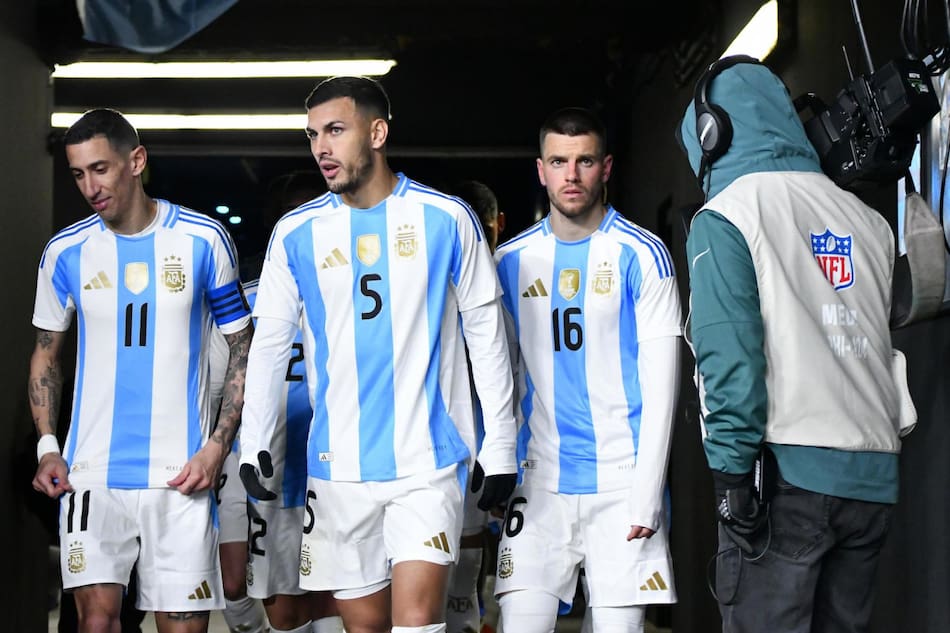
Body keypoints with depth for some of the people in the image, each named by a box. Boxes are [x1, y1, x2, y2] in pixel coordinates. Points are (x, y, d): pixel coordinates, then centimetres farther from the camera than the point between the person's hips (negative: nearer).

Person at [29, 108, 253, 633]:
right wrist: (46, 446, 2)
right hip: (91, 472, 1)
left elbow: (242, 346, 5)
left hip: (179, 473, -1)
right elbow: (45, 355, 16)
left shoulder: (203, 239, -1)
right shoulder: (65, 251, 5)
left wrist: (217, 446, -5)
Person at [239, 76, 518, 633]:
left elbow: (486, 336, 3)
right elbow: (270, 344, 9)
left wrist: (501, 445, 2)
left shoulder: (446, 219, -1)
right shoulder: (296, 234, 5)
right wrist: (253, 443, -1)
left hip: (427, 461, -3)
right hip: (339, 467, 3)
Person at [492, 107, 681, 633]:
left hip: (621, 481, -2)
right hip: (538, 482, 3)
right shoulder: (511, 260, 8)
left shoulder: (642, 255, -2)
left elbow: (659, 382, -5)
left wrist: (647, 494, -11)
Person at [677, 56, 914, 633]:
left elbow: (729, 352, -12)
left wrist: (732, 472, -12)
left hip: (787, 470, -6)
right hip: (874, 476, 7)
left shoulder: (725, 216, -3)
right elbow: (889, 340, 17)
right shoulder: (868, 219, 16)